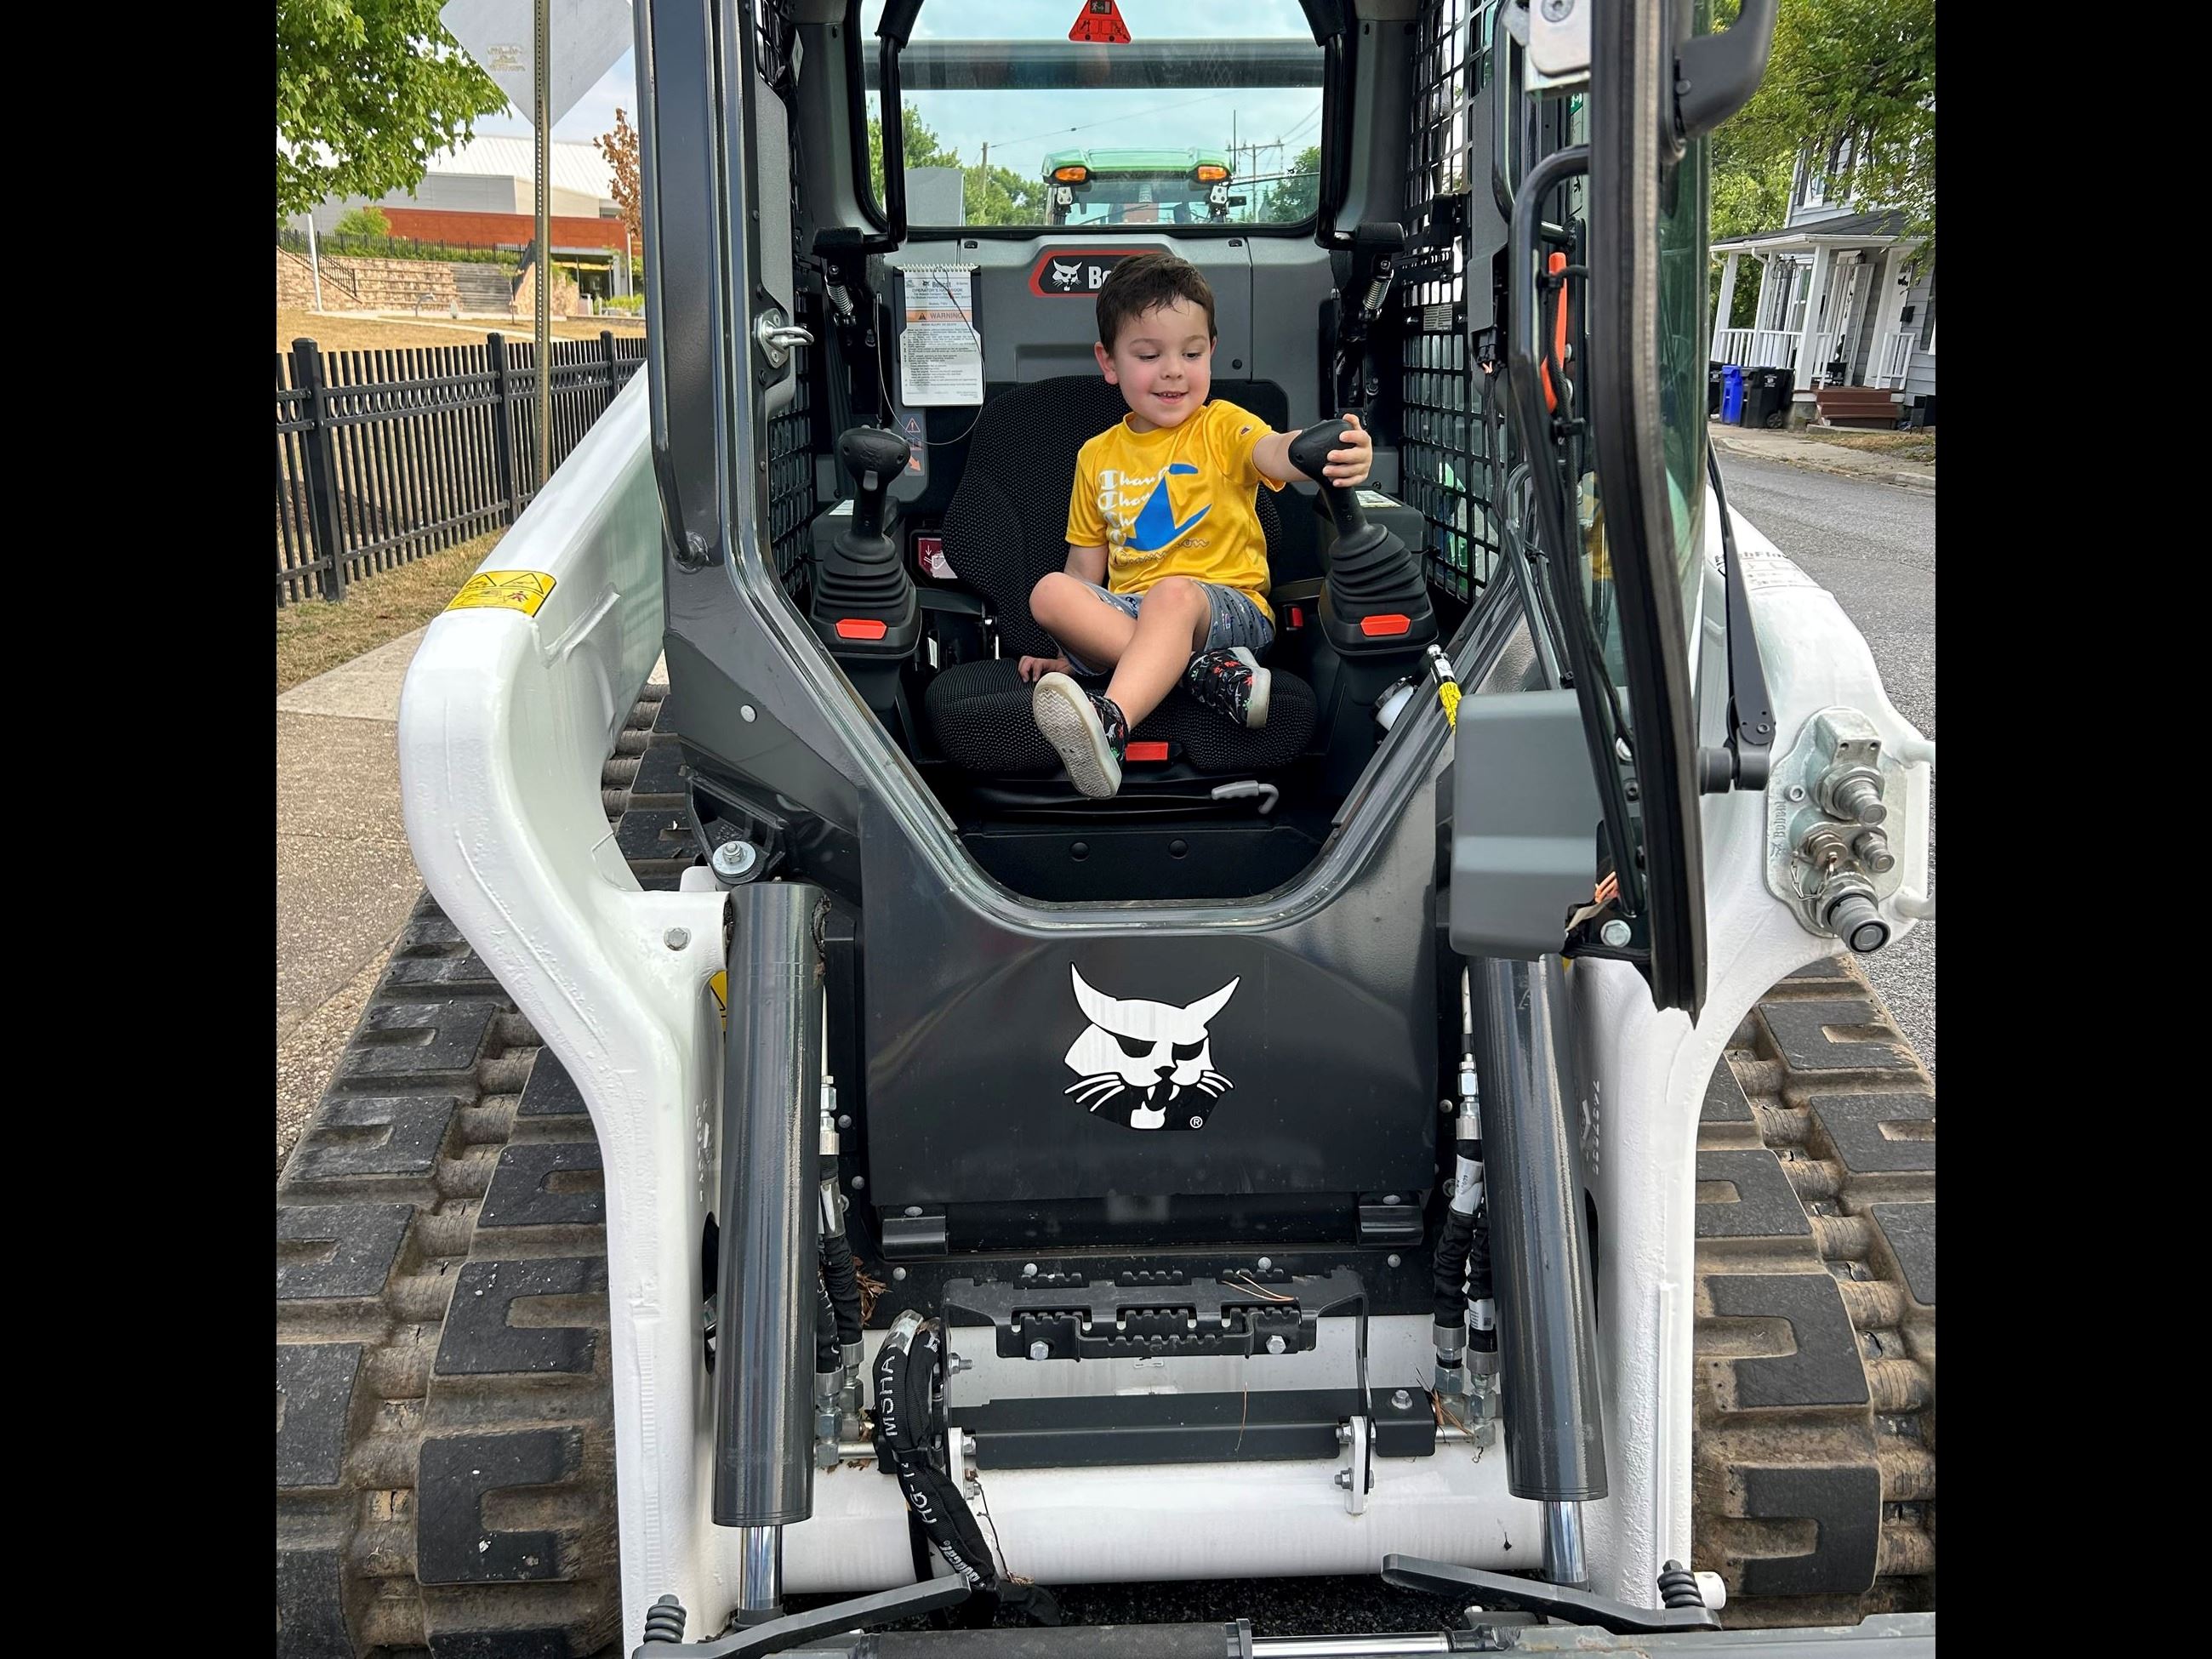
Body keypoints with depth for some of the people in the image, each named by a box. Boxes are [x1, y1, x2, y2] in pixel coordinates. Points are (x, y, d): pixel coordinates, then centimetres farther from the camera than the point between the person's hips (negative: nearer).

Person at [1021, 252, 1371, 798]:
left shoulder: (1220, 426, 3)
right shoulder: (1097, 456, 15)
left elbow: (1275, 452, -21)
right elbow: (1087, 567, 19)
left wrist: (1327, 451, -45)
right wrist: (1067, 649, 8)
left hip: (1227, 606, -4)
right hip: (1123, 616, 4)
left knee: (1175, 593, -37)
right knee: (1050, 591, -25)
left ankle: (1110, 722, -61)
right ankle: (1207, 671, -33)